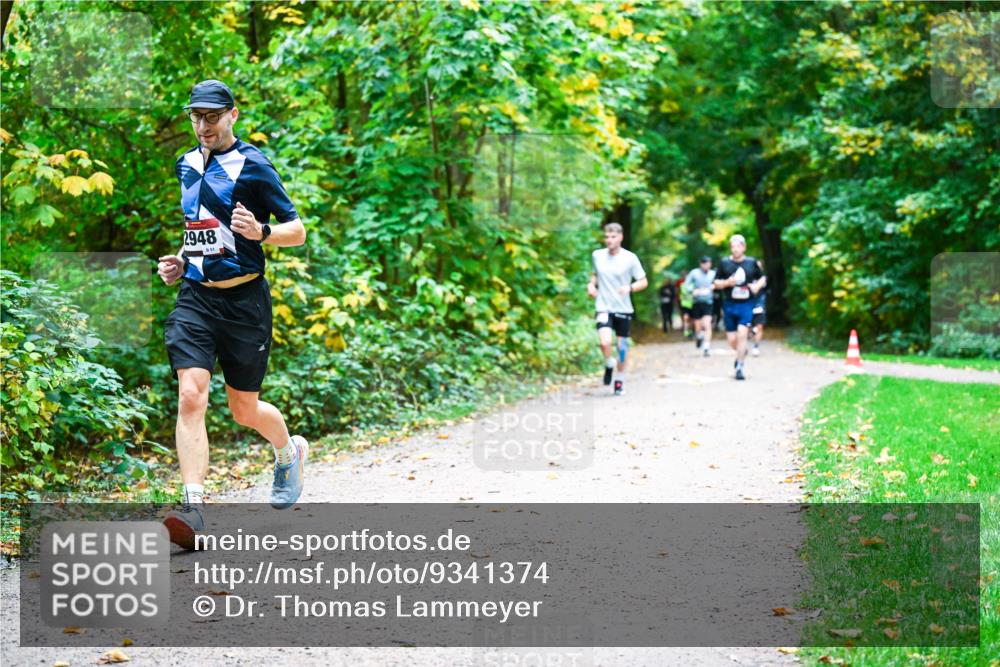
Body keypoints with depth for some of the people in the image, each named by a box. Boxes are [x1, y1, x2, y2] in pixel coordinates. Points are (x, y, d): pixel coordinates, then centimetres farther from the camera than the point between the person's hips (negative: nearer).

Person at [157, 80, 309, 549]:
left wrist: (261, 232, -25)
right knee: (190, 396, -16)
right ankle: (193, 510, -21)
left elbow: (297, 230, -5)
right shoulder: (187, 165, 13)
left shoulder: (252, 165, -6)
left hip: (244, 299, -4)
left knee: (245, 410, 8)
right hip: (195, 298, 4)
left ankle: (289, 453, 42)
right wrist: (182, 260, 13)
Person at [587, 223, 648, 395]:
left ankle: (620, 379, 27)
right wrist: (591, 284, 2)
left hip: (623, 309, 0)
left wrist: (630, 287, -20)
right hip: (604, 307, 0)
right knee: (605, 342, -21)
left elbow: (644, 282, -1)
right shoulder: (597, 255, 2)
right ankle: (609, 364, 10)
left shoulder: (630, 258, -6)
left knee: (622, 346, 7)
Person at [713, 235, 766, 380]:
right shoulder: (724, 263, 2)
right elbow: (716, 283, 7)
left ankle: (739, 367, -7)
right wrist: (727, 282, -13)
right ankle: (742, 352, 38)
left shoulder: (752, 263, 4)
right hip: (729, 304, 1)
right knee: (732, 339, 3)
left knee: (742, 334, -16)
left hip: (746, 304, -1)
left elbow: (763, 278, 16)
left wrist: (757, 286, -5)